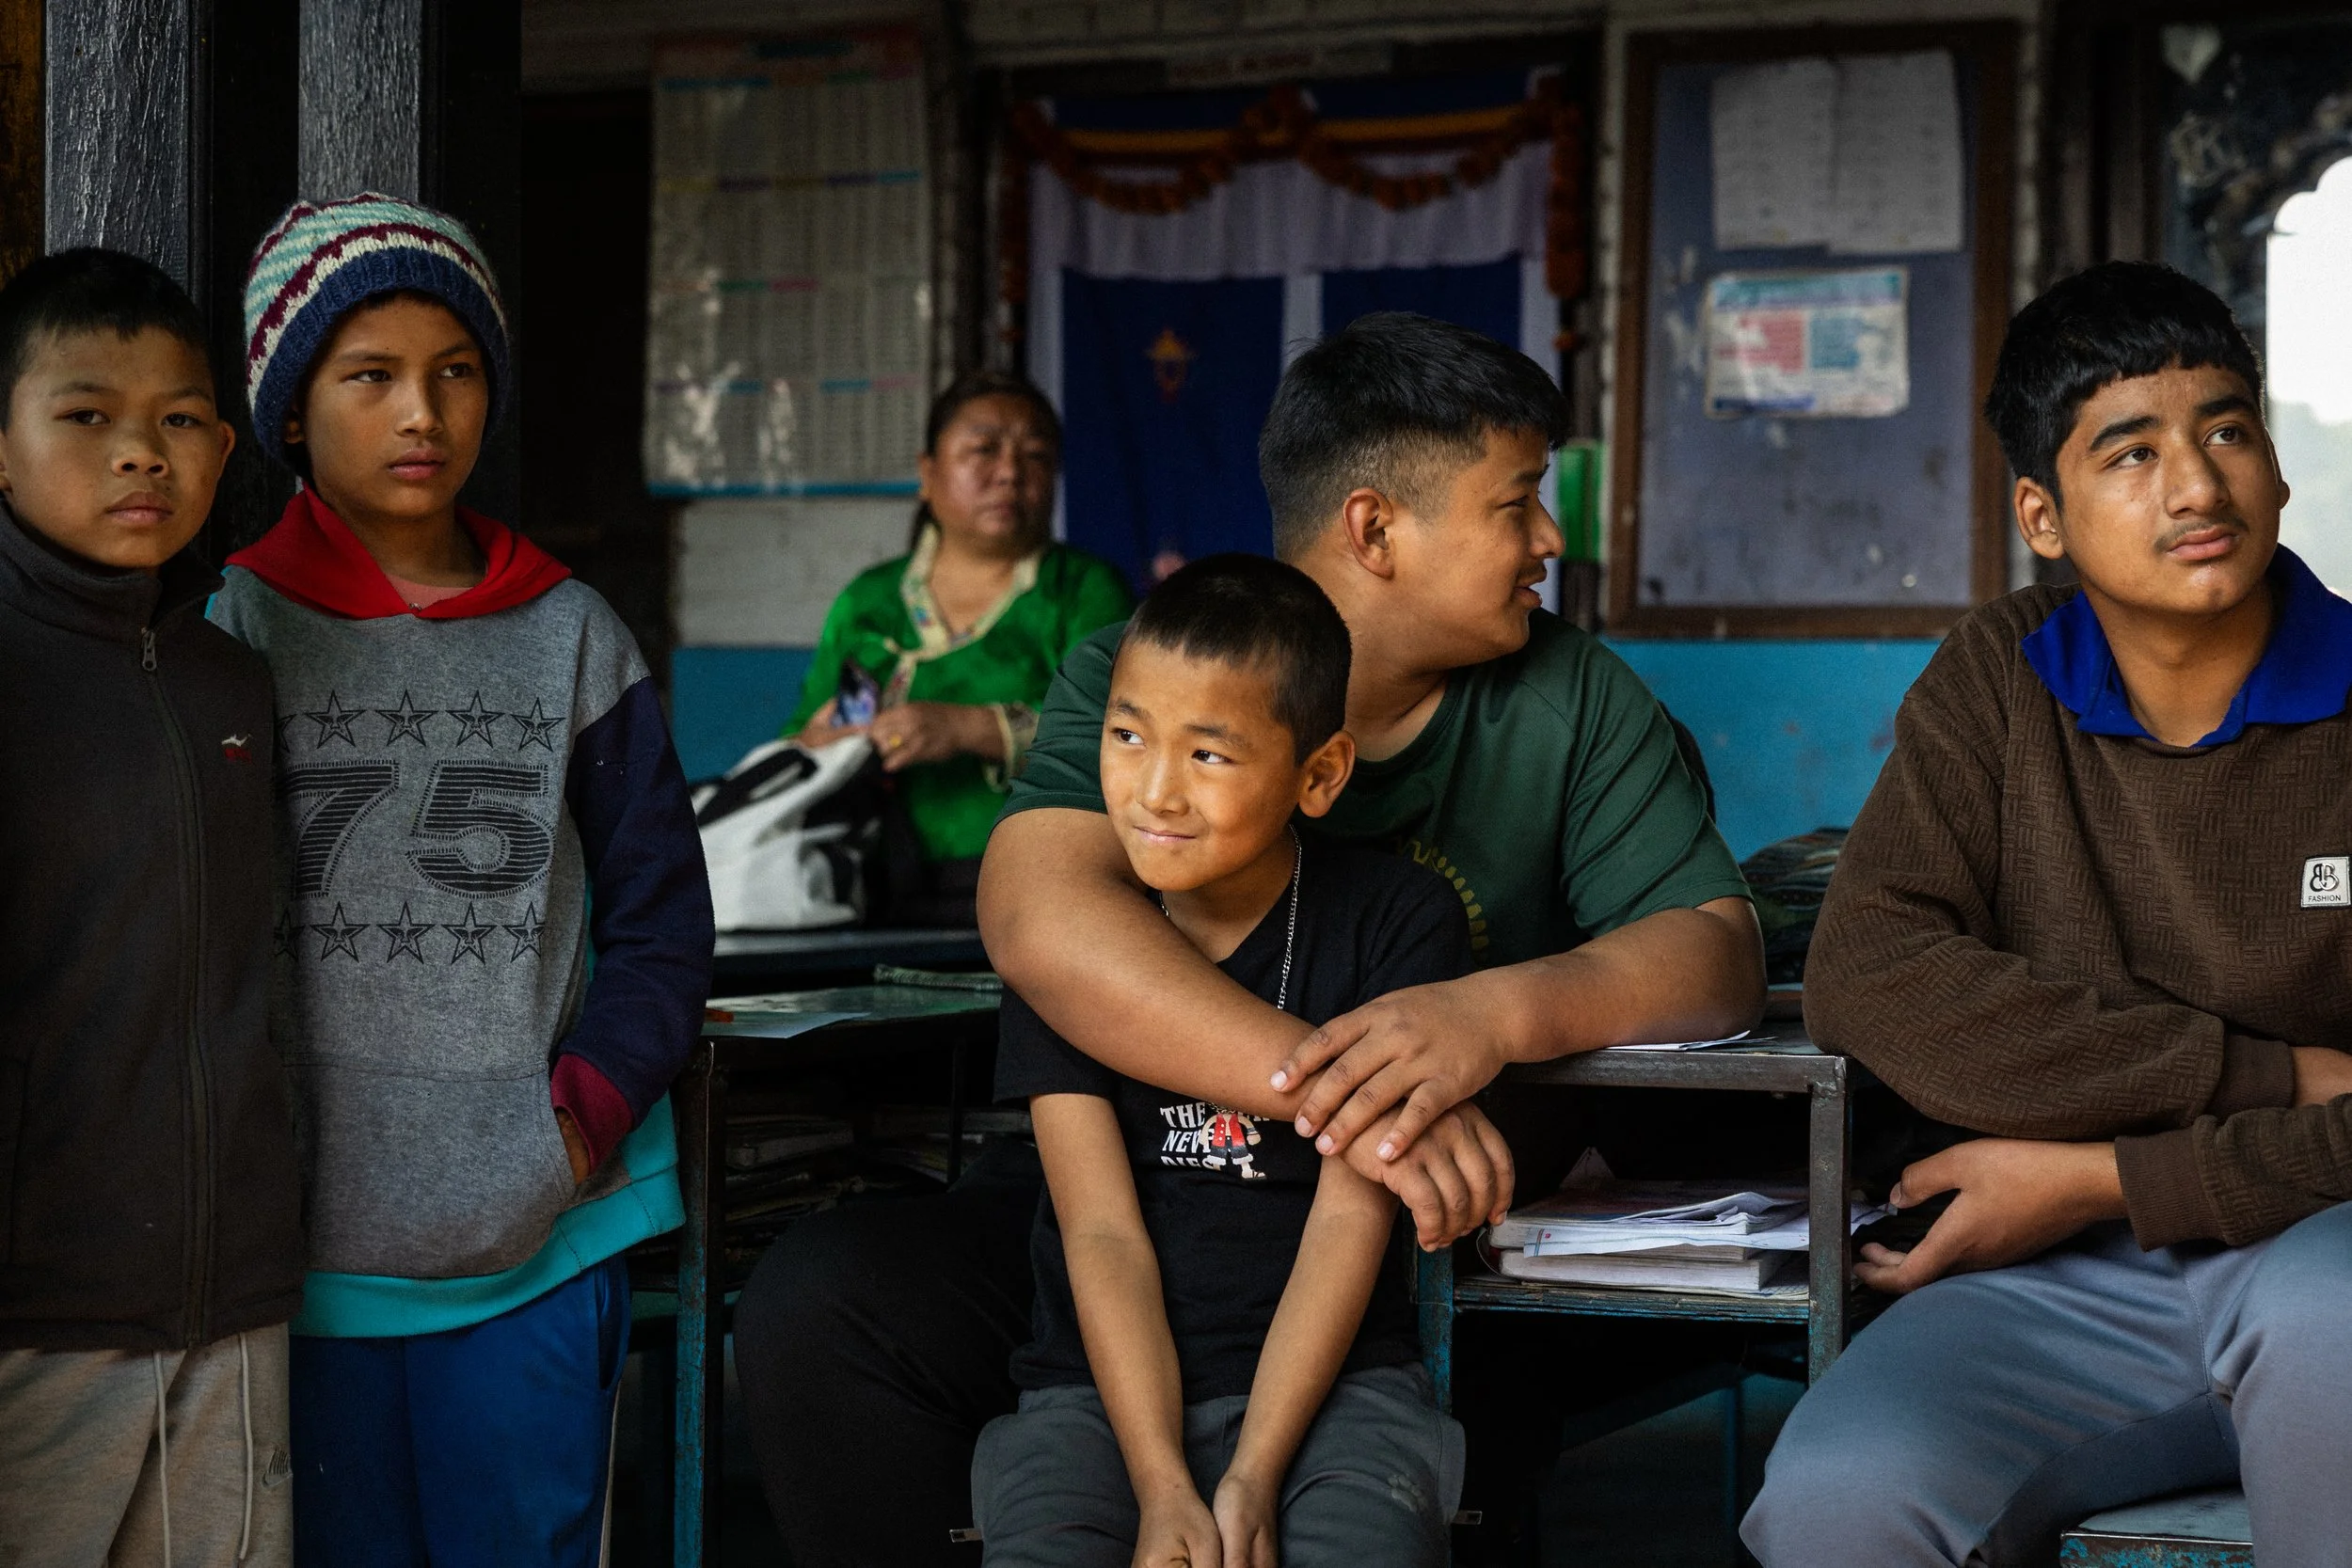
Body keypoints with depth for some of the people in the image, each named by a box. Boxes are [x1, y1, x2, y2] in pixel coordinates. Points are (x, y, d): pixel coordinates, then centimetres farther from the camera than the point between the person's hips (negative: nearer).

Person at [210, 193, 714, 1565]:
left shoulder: (571, 639, 7)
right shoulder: (232, 633, 2)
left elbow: (662, 923, 8)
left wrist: (582, 1116, -7)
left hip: (538, 1248, 2)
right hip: (303, 1247, -1)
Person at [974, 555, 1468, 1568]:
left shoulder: (1395, 923, -2)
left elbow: (1350, 1217, -6)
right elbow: (1104, 1234, -5)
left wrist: (1252, 1481, -16)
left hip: (1330, 1377, -1)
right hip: (1108, 1383, 1)